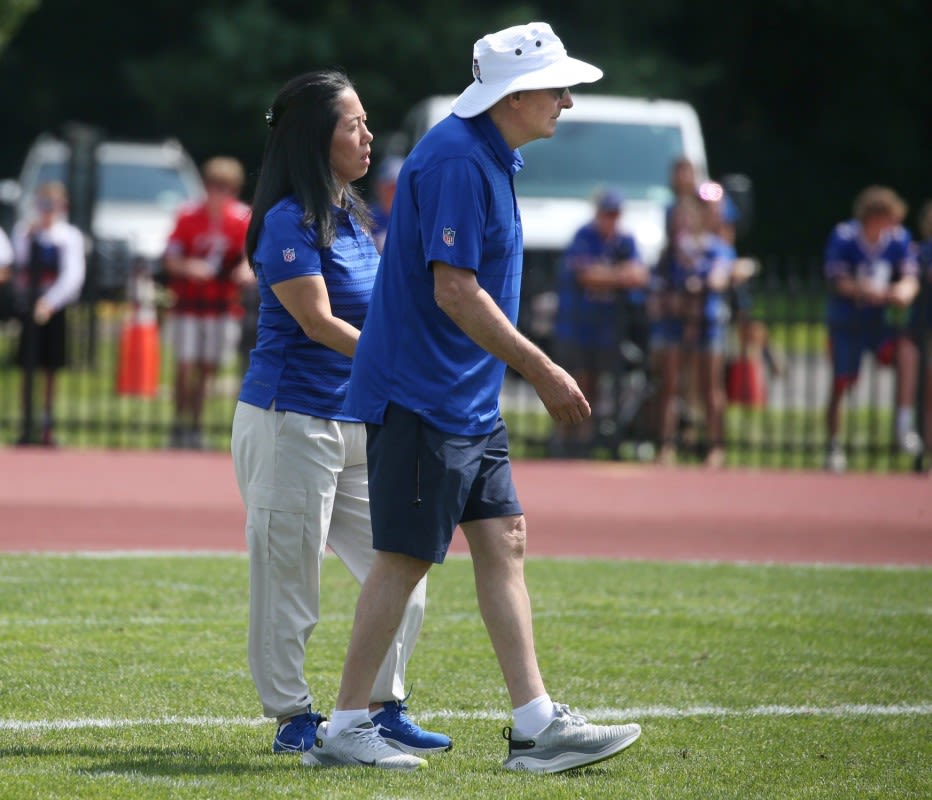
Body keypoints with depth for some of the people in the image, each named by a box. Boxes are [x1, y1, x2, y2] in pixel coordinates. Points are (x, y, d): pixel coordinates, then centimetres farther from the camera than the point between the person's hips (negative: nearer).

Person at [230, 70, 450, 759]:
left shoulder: (354, 216, 13)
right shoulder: (289, 221, -12)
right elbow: (319, 323, -17)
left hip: (356, 425, 8)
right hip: (292, 423, -8)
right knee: (289, 578, 0)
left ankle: (385, 710, 15)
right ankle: (293, 719, 9)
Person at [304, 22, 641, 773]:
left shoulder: (493, 158, 13)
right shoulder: (456, 161, -19)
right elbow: (454, 291, -23)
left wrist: (534, 371, 22)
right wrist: (541, 369, -19)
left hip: (469, 401, 10)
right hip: (420, 395, -10)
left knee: (503, 543, 7)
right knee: (405, 559, -5)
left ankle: (537, 724, 7)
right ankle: (343, 731, 2)